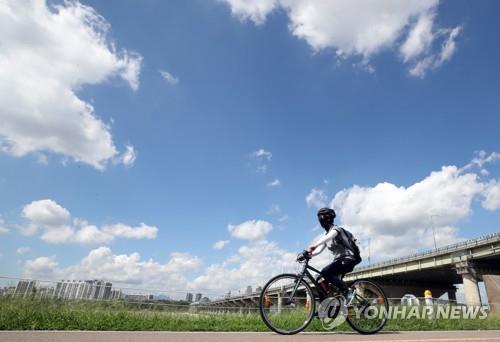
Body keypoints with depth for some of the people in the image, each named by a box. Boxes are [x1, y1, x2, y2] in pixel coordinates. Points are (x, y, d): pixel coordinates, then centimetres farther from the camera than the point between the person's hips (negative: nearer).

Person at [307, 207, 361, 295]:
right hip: (339, 260, 8)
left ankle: (346, 291, -16)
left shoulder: (335, 229, -9)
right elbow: (319, 250, 6)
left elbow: (328, 237, -33)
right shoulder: (326, 234, 16)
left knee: (325, 272, -26)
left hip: (348, 259, -8)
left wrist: (314, 245, -49)